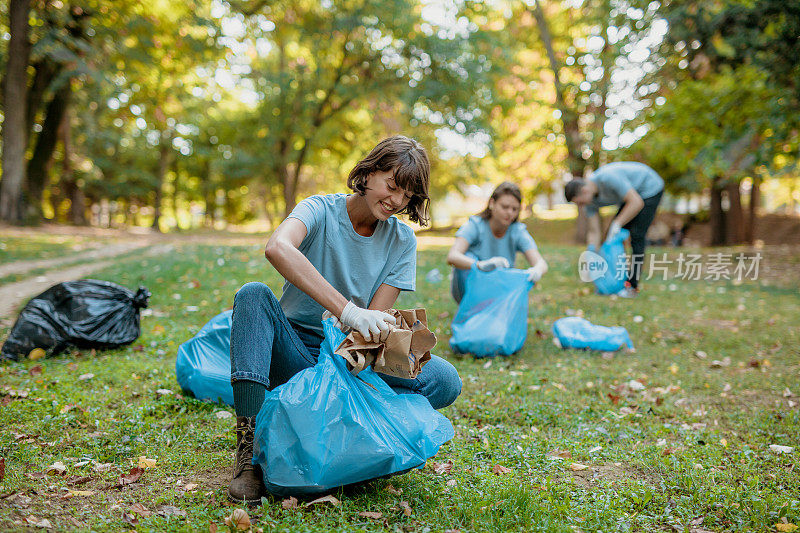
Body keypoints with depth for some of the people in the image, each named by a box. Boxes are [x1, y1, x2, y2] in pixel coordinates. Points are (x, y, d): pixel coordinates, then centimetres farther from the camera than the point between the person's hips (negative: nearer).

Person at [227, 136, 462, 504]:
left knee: (445, 380, -20)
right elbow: (277, 248, -33)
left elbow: (375, 321, -6)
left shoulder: (401, 241, 2)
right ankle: (249, 448, -34)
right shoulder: (321, 210, -8)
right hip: (297, 356, -2)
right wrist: (347, 311, -43)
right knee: (253, 294, -30)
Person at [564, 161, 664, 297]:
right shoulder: (589, 199, -12)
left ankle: (632, 286, -10)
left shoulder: (609, 178, -37)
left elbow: (637, 203, -38)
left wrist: (617, 224, -33)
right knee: (614, 235, 3)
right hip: (634, 192, 8)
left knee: (636, 235, -14)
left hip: (651, 188, -8)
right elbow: (594, 232, -7)